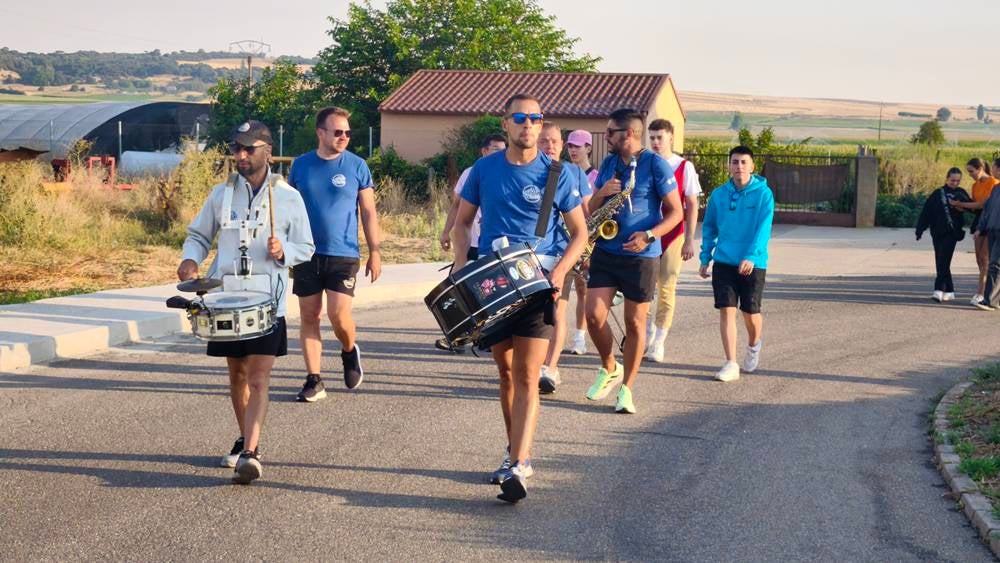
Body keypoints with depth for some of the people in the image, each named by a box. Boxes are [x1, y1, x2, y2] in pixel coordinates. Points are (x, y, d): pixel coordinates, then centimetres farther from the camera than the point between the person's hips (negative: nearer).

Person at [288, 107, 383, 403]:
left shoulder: (357, 166, 0)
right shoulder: (301, 165, 5)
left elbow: (369, 212, 3)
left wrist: (375, 251, -1)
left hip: (343, 255, -2)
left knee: (339, 314, -11)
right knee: (309, 316, 3)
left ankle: (350, 352, 21)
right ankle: (314, 380, 11)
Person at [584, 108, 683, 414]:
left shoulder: (655, 165, -8)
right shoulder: (608, 164, 10)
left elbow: (675, 211, -7)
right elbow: (591, 211, 15)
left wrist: (649, 235, -22)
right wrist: (601, 193, -8)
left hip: (640, 256, -5)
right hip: (605, 252, 5)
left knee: (635, 323, 3)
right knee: (594, 315, -4)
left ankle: (626, 387, 14)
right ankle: (609, 368, 21)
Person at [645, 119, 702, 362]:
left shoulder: (684, 167, 0)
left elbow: (692, 206, 1)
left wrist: (689, 240, -5)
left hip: (672, 235, -2)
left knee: (666, 289, 1)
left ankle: (658, 342, 8)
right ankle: (648, 329, 20)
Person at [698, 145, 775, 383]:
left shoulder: (763, 193, -6)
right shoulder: (718, 194, 5)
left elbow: (763, 228, -14)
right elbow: (709, 227, 12)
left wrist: (751, 257, -25)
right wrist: (705, 258, 7)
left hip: (753, 263, -2)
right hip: (724, 262, 2)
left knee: (751, 312, 6)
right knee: (726, 310, -5)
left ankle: (753, 345, 38)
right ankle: (731, 364, -3)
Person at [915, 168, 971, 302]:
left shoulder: (961, 194, 8)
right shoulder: (938, 194, 9)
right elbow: (926, 212, 7)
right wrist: (920, 229, 3)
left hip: (952, 232, -3)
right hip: (937, 232, 3)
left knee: (943, 262, -10)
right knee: (940, 262, 5)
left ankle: (939, 290, -14)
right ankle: (949, 291, 13)